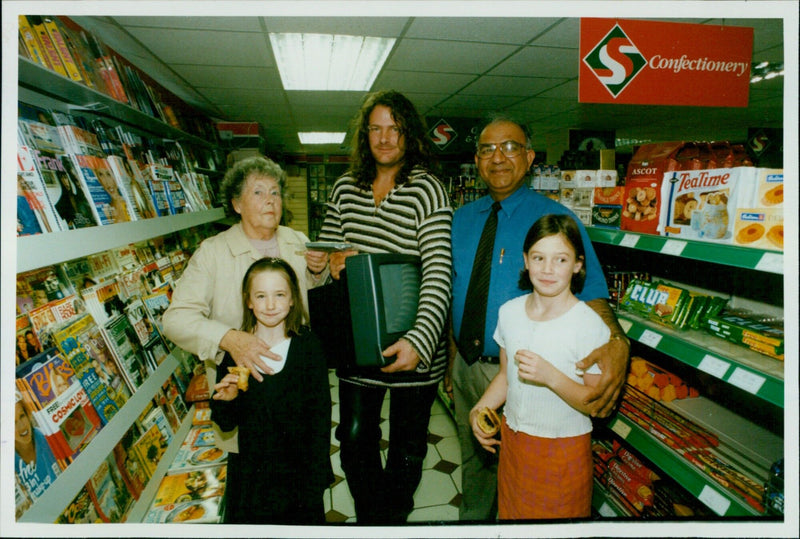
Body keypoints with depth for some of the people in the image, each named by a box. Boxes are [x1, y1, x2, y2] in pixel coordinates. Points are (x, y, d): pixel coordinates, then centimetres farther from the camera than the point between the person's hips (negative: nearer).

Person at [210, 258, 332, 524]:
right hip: (252, 479, 1)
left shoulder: (307, 344, -9)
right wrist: (227, 400, -19)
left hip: (300, 474, -1)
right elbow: (227, 424, 2)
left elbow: (320, 415, -5)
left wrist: (314, 484, -8)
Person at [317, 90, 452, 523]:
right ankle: (368, 515, 41)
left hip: (413, 345, -3)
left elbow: (438, 272, -20)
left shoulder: (427, 190, -11)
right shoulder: (345, 187, 6)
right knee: (354, 435, 14)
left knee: (407, 443, 14)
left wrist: (419, 339, -33)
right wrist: (333, 260, -8)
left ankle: (395, 516, 42)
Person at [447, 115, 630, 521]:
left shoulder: (556, 220, -11)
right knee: (473, 463, 25)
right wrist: (452, 364, 9)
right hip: (467, 368, 5)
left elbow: (590, 295, -17)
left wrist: (616, 343, -38)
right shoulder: (461, 220, 4)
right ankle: (472, 519, 49)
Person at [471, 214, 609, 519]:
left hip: (563, 451, -4)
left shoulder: (590, 326, -19)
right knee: (510, 513, 22)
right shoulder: (509, 312, -3)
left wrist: (551, 376, -30)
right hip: (512, 439, 5)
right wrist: (479, 410, -5)